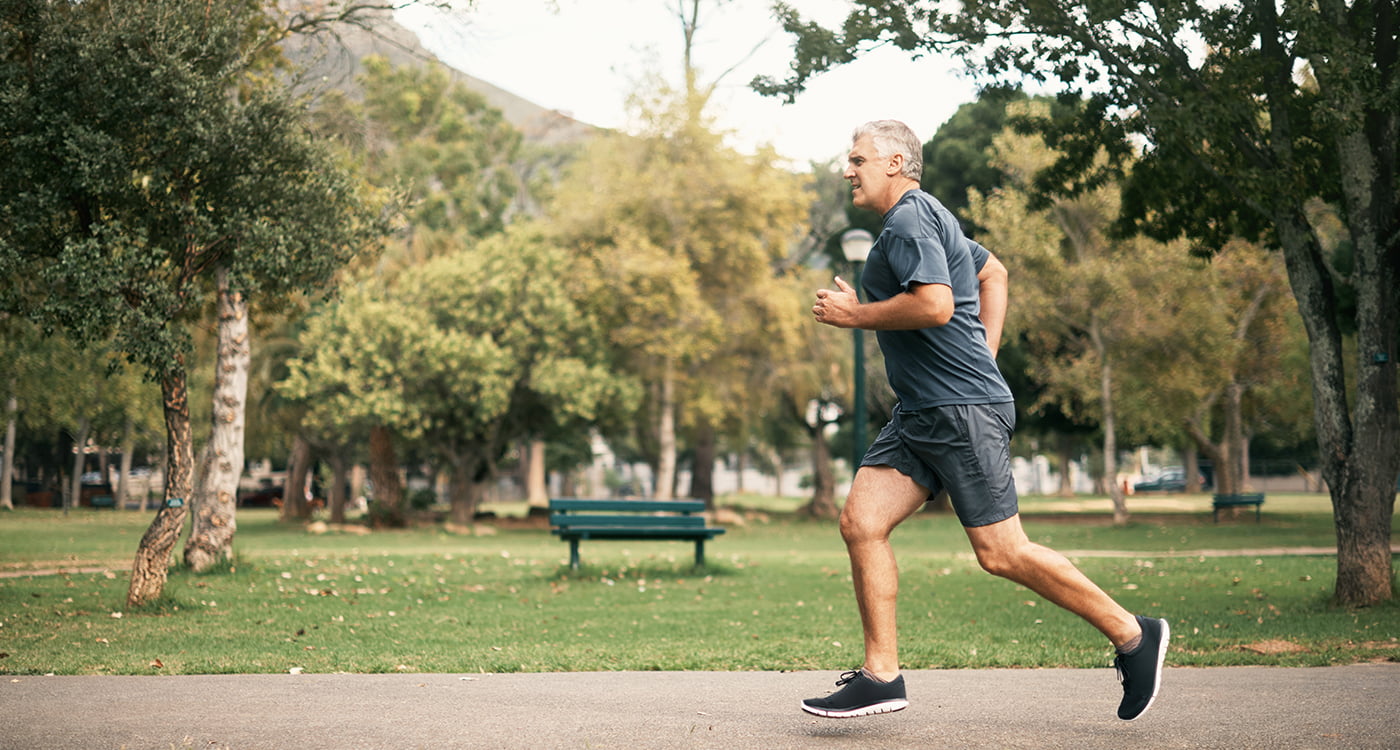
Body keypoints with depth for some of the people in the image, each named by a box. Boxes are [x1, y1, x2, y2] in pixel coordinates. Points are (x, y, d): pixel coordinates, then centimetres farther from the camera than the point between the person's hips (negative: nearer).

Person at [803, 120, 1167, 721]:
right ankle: (881, 675, 2)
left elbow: (935, 305, -26)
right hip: (921, 414, 10)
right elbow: (993, 273, 32)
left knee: (1000, 553, -7)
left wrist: (855, 315, -13)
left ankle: (1132, 635, 6)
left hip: (963, 411, -10)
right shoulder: (927, 218, 21)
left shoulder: (909, 221, -12)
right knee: (861, 521, 0)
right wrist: (982, 358, 24)